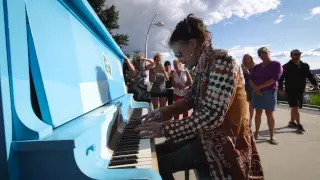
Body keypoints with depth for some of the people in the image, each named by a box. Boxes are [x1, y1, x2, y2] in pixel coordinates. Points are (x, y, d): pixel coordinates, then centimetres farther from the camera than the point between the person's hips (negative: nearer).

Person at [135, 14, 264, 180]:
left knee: (159, 165, -15)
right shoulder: (202, 67, 7)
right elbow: (190, 100, 13)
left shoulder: (222, 62, -21)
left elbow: (212, 116, -30)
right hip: (205, 134, 9)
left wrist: (165, 129, -27)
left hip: (222, 142, -9)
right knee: (156, 152, 8)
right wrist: (162, 112, 0)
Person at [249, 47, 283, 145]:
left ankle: (272, 136, 7)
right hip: (257, 92, 3)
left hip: (270, 92, -3)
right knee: (258, 113, 6)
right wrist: (255, 88, -12)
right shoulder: (257, 66, 11)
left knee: (269, 114, -1)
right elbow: (251, 79, 6)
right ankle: (256, 132, 16)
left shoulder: (276, 64, -1)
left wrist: (260, 86, -14)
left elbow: (275, 78, -12)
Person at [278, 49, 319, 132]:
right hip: (290, 90, -5)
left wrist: (315, 85, -6)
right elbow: (281, 78, -8)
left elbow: (310, 76, 8)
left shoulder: (305, 66, 9)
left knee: (295, 107, 14)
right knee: (295, 107, -10)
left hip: (300, 90, 6)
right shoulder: (286, 67, -6)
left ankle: (292, 122, 28)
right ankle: (299, 124, -3)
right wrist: (280, 88, -18)